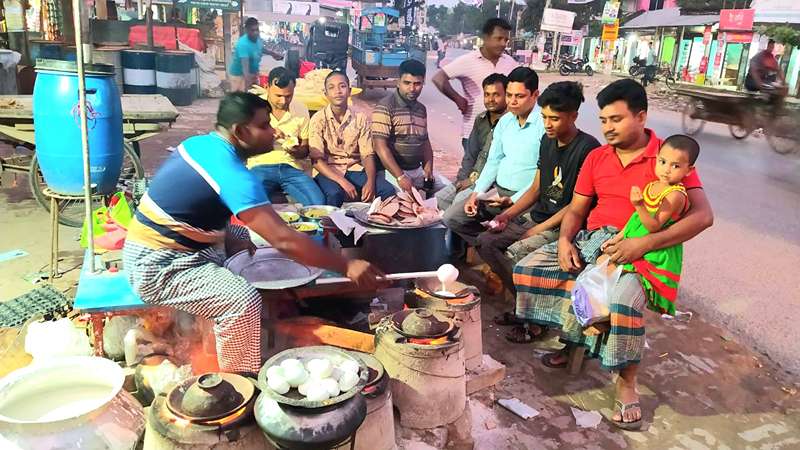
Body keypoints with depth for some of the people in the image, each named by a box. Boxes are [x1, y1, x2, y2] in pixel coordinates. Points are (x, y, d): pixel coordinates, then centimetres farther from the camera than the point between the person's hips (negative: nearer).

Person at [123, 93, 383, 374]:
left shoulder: (200, 143, 3)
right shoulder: (232, 174, -25)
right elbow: (283, 239, -30)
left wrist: (230, 237, 2)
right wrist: (347, 267, -24)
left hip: (157, 247, 10)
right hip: (158, 268, -10)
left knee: (246, 239, 17)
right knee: (243, 300, -27)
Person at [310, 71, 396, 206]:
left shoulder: (360, 118, 4)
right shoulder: (318, 119, -4)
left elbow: (368, 155, 1)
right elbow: (317, 160, -11)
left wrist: (370, 181, -20)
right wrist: (343, 182, -25)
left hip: (355, 169, 3)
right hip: (329, 172, -3)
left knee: (388, 190, -21)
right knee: (334, 193, -37)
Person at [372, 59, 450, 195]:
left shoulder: (421, 109, 14)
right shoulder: (385, 107, -11)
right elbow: (380, 146, -18)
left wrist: (428, 169, 2)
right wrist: (400, 177, -24)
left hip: (418, 169, 7)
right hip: (392, 170, -7)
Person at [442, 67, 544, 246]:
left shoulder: (544, 124, -14)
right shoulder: (505, 121, 9)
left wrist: (513, 201, -20)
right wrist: (476, 193, 1)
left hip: (524, 197, -7)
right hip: (496, 191, 7)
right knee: (451, 217, -1)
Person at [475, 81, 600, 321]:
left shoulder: (588, 148, -15)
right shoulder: (547, 140, 9)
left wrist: (538, 230, -14)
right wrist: (507, 215, 1)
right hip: (536, 216, 8)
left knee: (514, 254, -27)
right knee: (485, 242, -6)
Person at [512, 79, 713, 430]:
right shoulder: (596, 157, 11)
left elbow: (703, 215, -15)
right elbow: (576, 209, 13)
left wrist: (644, 244, -26)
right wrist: (564, 240, -10)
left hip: (638, 250, -6)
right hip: (589, 240, 6)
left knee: (623, 300, -36)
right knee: (527, 268, -12)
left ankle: (626, 382, -11)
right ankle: (569, 336, 7)